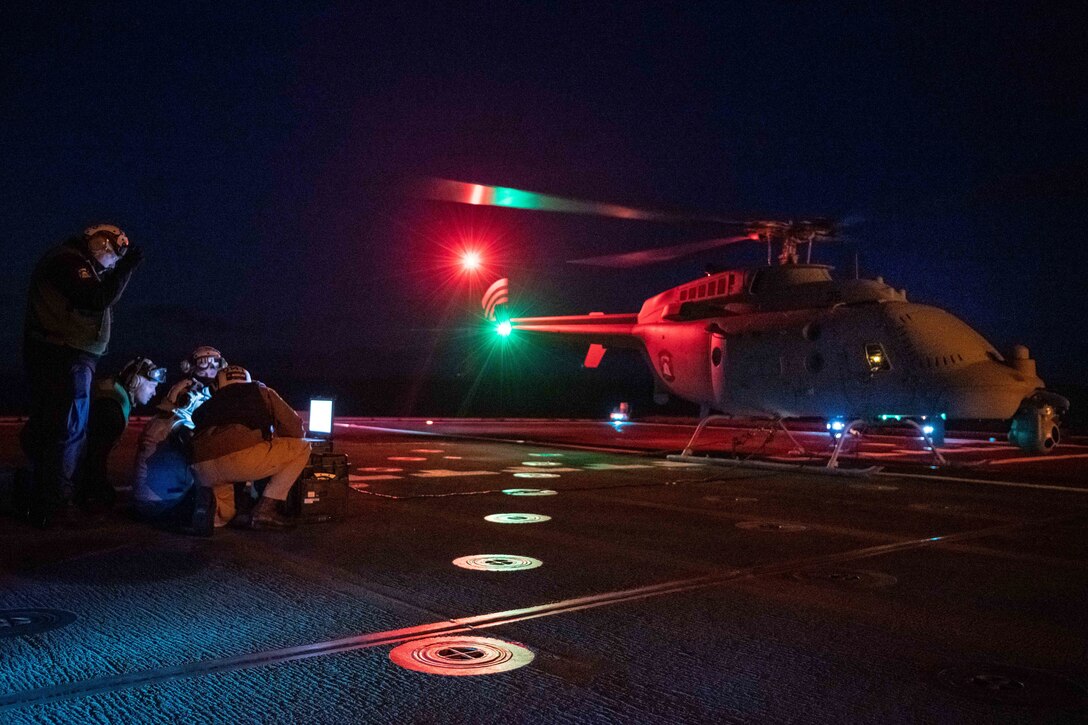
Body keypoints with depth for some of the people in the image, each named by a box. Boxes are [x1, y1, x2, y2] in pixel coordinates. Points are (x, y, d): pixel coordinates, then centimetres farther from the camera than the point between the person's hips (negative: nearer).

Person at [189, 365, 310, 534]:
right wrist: (274, 440, 42)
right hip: (240, 456, -5)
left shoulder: (210, 403, 33)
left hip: (202, 468, 6)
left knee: (222, 516, 34)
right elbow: (296, 429, 20)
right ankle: (265, 510, 7)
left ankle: (209, 500, -3)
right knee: (301, 449, 16)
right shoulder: (262, 392, 24)